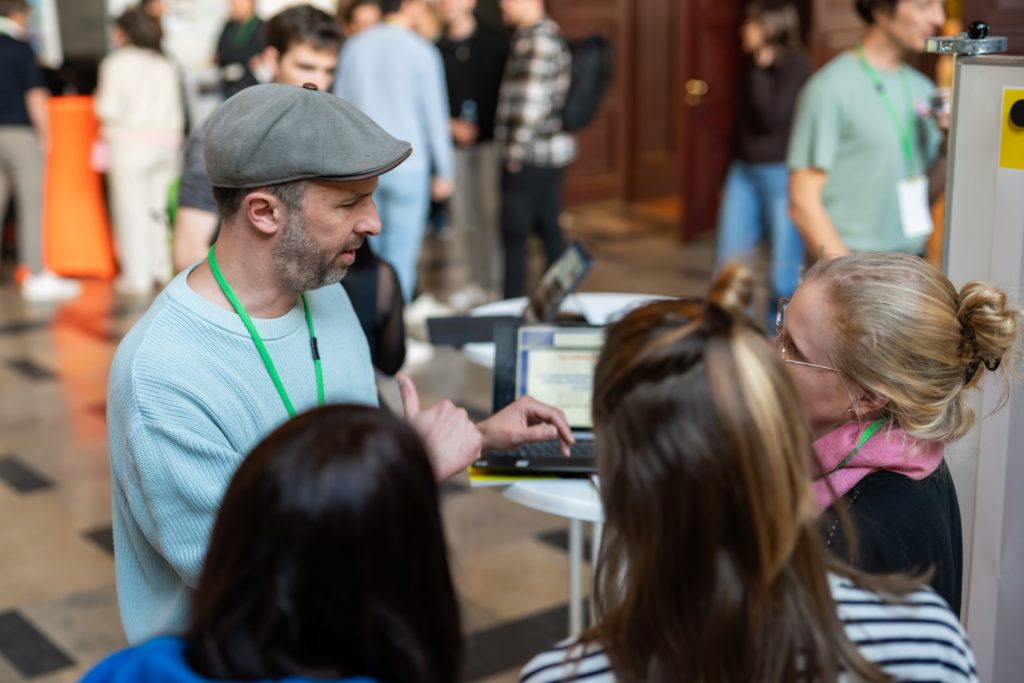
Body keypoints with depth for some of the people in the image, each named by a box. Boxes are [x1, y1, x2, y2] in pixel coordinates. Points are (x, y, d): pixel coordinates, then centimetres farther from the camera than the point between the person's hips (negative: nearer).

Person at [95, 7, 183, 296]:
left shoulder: (117, 62, -5)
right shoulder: (166, 66, 11)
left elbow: (109, 110, -10)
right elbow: (176, 114, 11)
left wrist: (99, 98, 11)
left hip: (130, 144, -5)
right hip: (164, 143, 5)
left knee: (131, 210, 1)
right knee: (156, 209, 13)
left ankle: (137, 276, 3)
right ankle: (161, 269, 17)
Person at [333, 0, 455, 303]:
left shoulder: (352, 47, 6)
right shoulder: (421, 51, -6)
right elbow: (434, 116, -3)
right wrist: (444, 172, 5)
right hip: (408, 165, -4)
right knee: (400, 258, 2)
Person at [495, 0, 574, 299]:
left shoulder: (538, 39, -16)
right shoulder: (549, 33, 16)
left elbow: (533, 101, -20)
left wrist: (517, 151, -16)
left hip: (529, 156, -10)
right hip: (552, 153, 10)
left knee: (514, 235, -3)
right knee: (548, 228, 14)